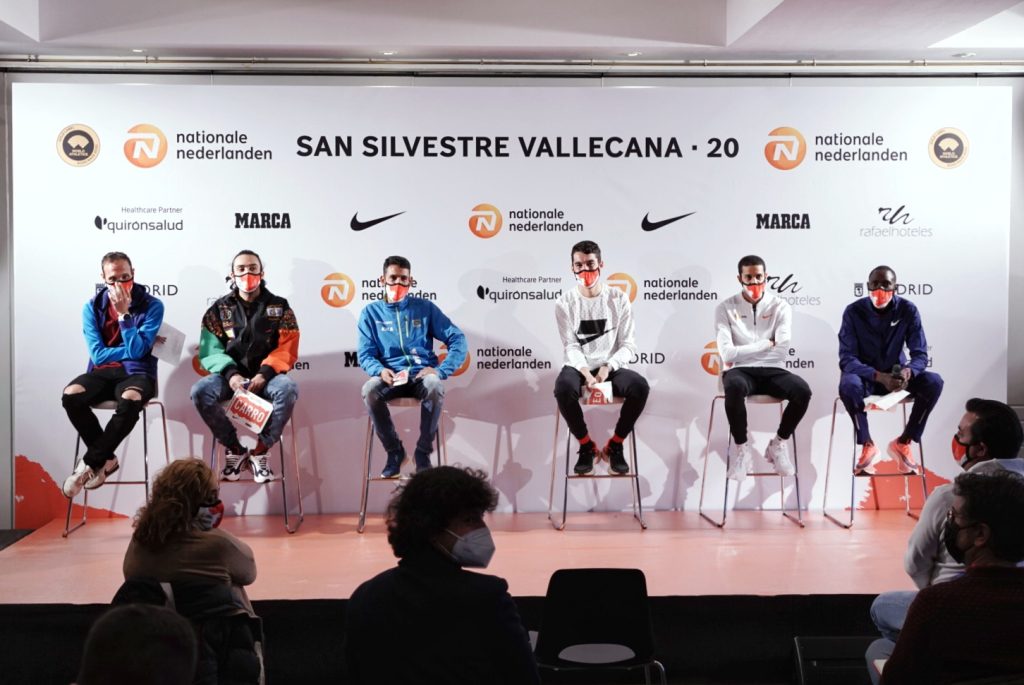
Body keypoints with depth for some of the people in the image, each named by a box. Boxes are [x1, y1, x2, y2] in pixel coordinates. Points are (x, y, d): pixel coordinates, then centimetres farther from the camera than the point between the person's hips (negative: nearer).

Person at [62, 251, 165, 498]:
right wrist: (131, 349, -8)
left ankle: (91, 463, -18)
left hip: (136, 373, -3)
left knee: (130, 400, -38)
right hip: (102, 373, 3)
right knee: (71, 396, -29)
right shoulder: (92, 307, 4)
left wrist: (123, 313, -18)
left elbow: (137, 351, -14)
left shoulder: (152, 306, -4)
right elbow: (98, 355, -3)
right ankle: (106, 459, -9)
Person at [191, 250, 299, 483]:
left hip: (266, 375, -1)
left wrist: (265, 373, -19)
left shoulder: (279, 306, 6)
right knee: (200, 390, -29)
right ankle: (235, 450, -12)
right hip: (231, 376, 1)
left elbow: (287, 350, -1)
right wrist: (230, 373, -19)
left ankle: (260, 451, -19)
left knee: (288, 389, -35)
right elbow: (210, 350, 0)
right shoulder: (219, 309, 8)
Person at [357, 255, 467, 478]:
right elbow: (365, 355, 3)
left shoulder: (425, 307, 7)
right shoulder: (371, 312, 9)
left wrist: (441, 370, -14)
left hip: (422, 375, -1)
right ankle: (394, 450, -11)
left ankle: (423, 452, -16)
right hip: (390, 377, 1)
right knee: (369, 390, -33)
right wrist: (380, 370, -20)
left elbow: (457, 339, 2)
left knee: (435, 386, -36)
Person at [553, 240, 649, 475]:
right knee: (563, 387, -36)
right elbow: (571, 347, -5)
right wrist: (586, 372, -25)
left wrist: (607, 367, -20)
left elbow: (628, 346, -1)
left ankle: (615, 445, -8)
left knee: (640, 386, -31)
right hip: (579, 367, 0)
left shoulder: (618, 299, 2)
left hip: (612, 368, 1)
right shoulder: (565, 302, 2)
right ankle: (586, 446, -11)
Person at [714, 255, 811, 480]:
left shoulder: (780, 307, 4)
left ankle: (779, 444, -3)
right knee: (734, 387, -39)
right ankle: (742, 448, -16)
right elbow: (727, 354, -10)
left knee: (802, 390, -30)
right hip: (740, 371, -2)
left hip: (772, 370, 2)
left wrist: (741, 353, -6)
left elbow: (781, 350, -9)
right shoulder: (726, 308, 1)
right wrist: (766, 344, -6)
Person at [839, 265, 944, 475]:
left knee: (933, 382, -26)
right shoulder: (853, 311, -14)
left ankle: (903, 442, -8)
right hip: (865, 376, -2)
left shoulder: (908, 310, -9)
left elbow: (920, 354, -9)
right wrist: (880, 376, -36)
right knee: (848, 384, -37)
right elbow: (846, 358, -19)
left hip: (896, 375, 2)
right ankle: (868, 446, -16)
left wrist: (907, 372, -34)